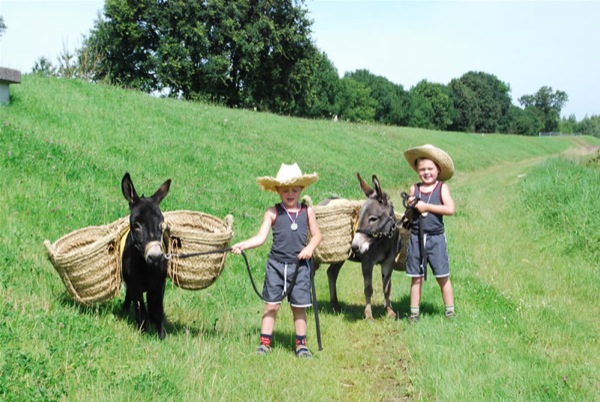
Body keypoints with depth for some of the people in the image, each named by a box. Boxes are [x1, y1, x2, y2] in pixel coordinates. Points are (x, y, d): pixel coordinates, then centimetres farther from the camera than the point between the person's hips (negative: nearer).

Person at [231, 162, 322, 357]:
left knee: (299, 306, 8)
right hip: (276, 265, -1)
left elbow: (316, 235, 9)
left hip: (299, 266, 1)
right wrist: (242, 245, -23)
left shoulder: (307, 211, 4)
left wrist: (310, 247, -11)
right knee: (271, 305, 4)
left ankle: (301, 344, 20)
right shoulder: (272, 213, -2)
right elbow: (260, 237, -7)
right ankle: (265, 343, 13)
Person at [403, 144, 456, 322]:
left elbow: (450, 209, -17)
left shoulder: (442, 187, -3)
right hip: (416, 238, 2)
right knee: (416, 278, 8)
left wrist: (426, 206, -17)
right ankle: (414, 312, 15)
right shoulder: (414, 189, 4)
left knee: (443, 277, 4)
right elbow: (409, 215, 11)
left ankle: (450, 311, 14)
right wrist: (410, 205, -11)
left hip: (436, 238, -2)